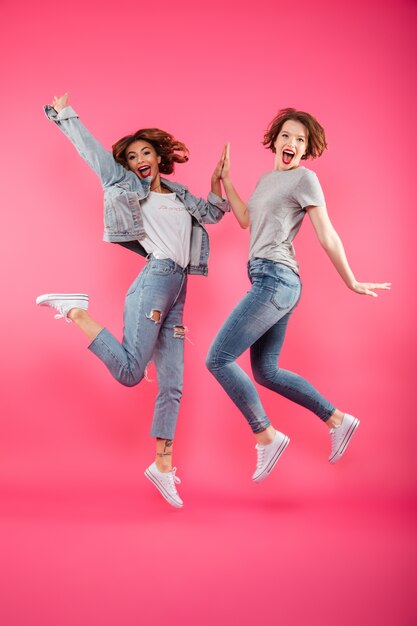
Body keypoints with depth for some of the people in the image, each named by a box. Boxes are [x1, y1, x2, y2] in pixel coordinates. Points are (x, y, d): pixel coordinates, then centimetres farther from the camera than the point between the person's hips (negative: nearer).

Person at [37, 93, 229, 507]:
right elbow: (91, 149, 11)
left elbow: (213, 213, 35)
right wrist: (64, 115, 20)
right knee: (129, 371, -21)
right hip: (155, 282, -6)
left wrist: (217, 180, 22)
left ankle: (163, 466, 11)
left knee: (172, 386, 5)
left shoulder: (180, 196, 23)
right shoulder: (128, 186, 9)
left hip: (177, 292, 6)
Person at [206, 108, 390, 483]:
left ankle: (266, 437, -2)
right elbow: (246, 220, 20)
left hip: (276, 279, -9)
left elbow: (327, 236, -6)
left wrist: (352, 283, -1)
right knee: (266, 372, 12)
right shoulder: (266, 179, 20)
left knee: (218, 360, -11)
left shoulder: (304, 178, -5)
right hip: (266, 280, 9)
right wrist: (225, 179, 21)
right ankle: (338, 420, 20)